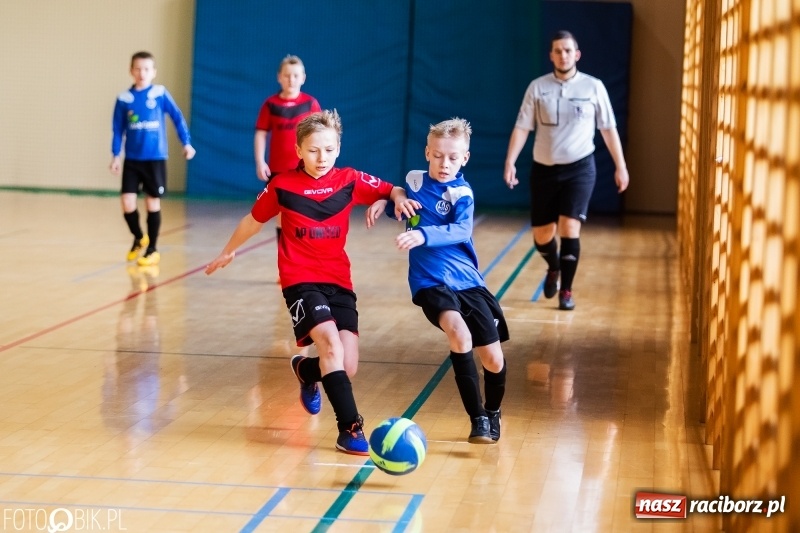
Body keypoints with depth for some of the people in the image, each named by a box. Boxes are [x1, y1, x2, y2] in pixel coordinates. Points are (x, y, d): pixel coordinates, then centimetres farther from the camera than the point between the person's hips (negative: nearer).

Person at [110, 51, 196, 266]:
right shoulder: (124, 98, -1)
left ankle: (152, 250, 17)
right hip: (132, 160, 1)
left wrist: (186, 143, 1)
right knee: (127, 203, -4)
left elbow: (177, 117, 3)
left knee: (152, 203, 4)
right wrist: (116, 155, -1)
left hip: (155, 159, -1)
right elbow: (118, 129, 4)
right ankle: (138, 238, 24)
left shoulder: (160, 94, -4)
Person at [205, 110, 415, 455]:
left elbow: (392, 191, 8)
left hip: (338, 282, 3)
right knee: (331, 345, -26)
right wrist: (228, 252, 26)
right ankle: (350, 429, -22)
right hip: (300, 282, -3)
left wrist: (399, 198, -16)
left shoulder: (350, 181, 1)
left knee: (347, 368, -5)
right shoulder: (282, 186, -3)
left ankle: (306, 370, 31)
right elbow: (254, 221, 13)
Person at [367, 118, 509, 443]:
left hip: (467, 281, 0)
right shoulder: (414, 181, 4)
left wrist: (423, 236, -39)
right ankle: (477, 420, -18)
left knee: (494, 360, 0)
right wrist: (385, 202, 3)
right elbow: (399, 207, 26)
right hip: (430, 282, 0)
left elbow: (461, 231, -24)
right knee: (459, 334, -29)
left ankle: (493, 413, 34)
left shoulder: (461, 193, -5)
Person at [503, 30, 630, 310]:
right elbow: (522, 127, -1)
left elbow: (608, 128, 4)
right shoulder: (537, 87, 0)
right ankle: (554, 268, 39)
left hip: (579, 167, -2)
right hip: (544, 168, 2)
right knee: (542, 234, 5)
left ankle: (566, 291, -2)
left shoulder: (593, 87, -1)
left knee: (569, 228, -15)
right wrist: (510, 162, -12)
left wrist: (620, 166, 3)